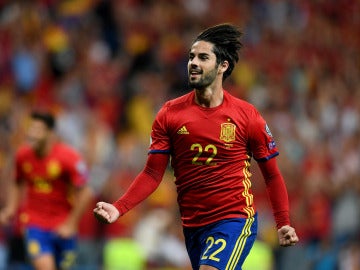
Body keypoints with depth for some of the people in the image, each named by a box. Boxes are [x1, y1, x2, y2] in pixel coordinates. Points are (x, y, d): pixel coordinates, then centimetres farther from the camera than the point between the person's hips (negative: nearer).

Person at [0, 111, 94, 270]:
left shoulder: (69, 157, -16)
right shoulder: (22, 155, -4)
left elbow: (85, 193, -12)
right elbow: (17, 184, 14)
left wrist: (70, 224, -12)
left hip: (63, 228, -1)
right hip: (34, 224, 1)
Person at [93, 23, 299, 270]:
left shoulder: (247, 115, -3)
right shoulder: (170, 113, 2)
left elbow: (272, 174, 5)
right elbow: (153, 173, 2)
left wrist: (284, 223, -4)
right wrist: (119, 208, -12)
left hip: (235, 220, -4)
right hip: (192, 225, 4)